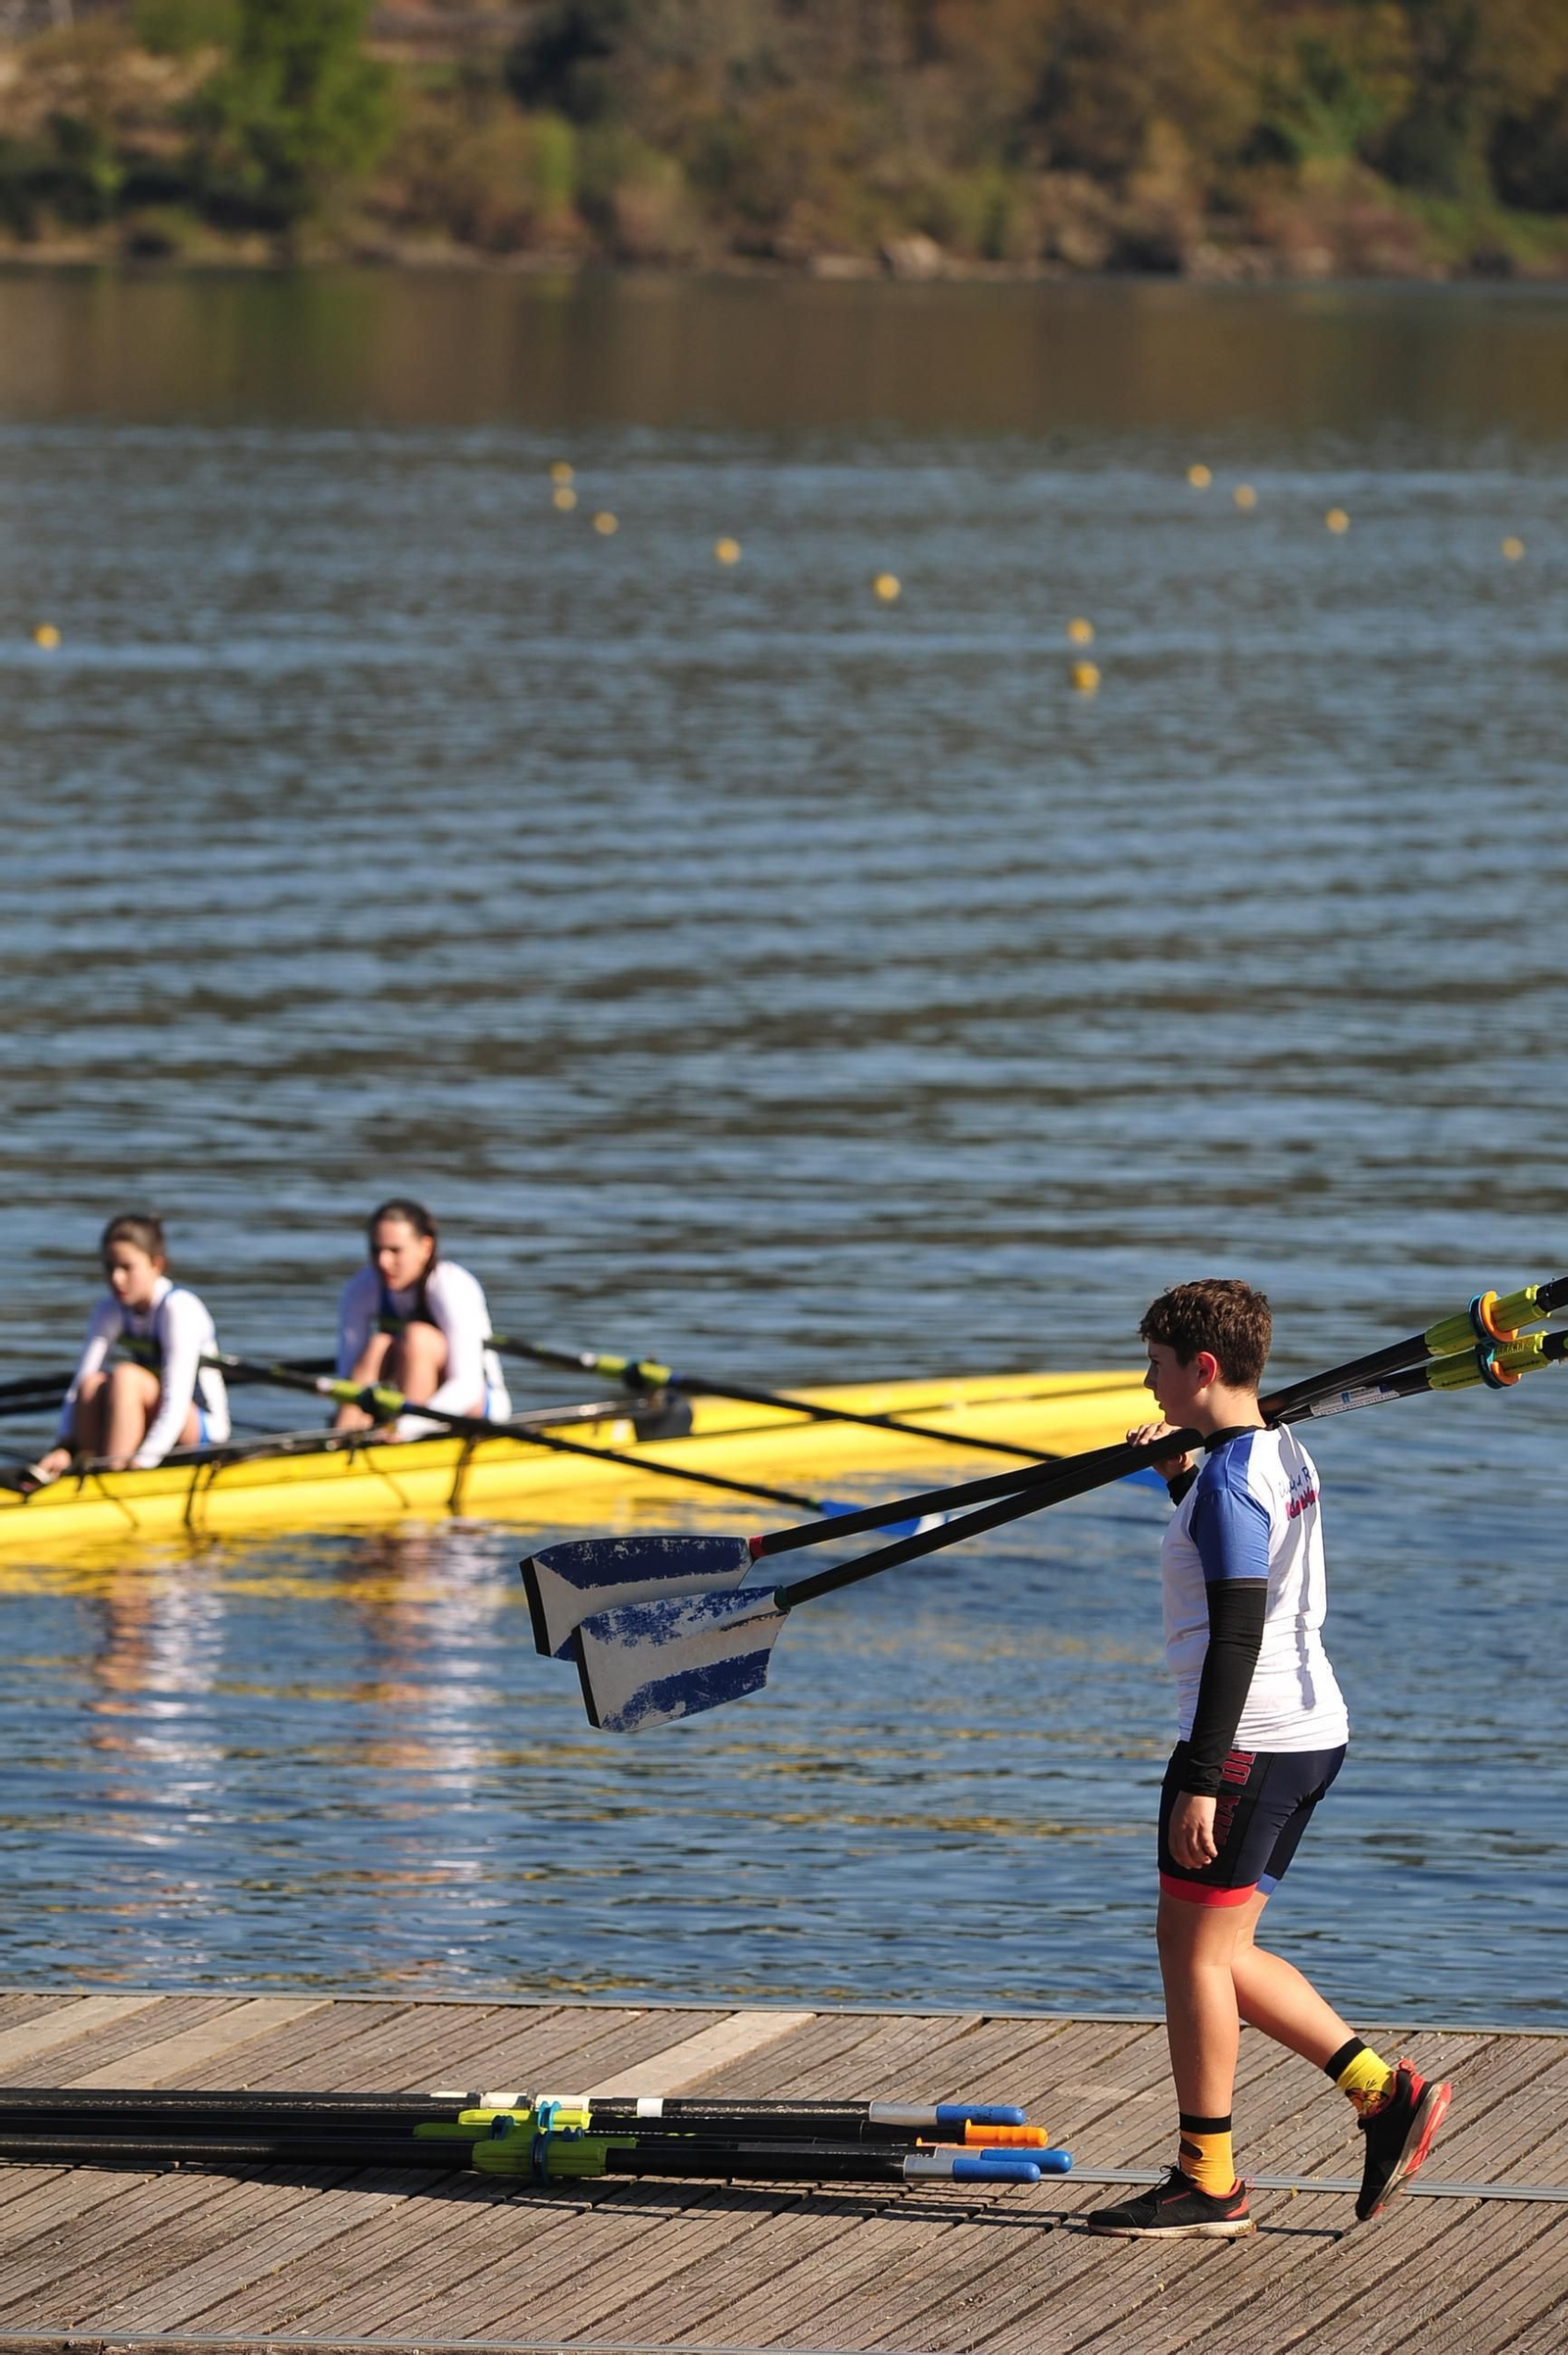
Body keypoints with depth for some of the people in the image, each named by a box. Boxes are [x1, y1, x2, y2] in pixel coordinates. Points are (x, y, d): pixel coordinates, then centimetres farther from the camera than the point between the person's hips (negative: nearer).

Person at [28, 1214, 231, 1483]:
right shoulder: (111, 1309, -1)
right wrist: (64, 1447, -24)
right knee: (92, 1384, -21)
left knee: (125, 1377, -30)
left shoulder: (179, 1308, -19)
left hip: (203, 1428, -6)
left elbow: (176, 1402, -27)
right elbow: (79, 1383, -9)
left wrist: (145, 1460, -37)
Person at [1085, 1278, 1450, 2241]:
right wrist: (1181, 1478, 28)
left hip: (1250, 1740, -10)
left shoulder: (1230, 1481, -17)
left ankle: (1207, 2184, 5)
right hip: (1313, 1729, 10)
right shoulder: (1287, 1457, 13)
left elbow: (1237, 1636, -22)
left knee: (1197, 1950, -1)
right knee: (1220, 1952, 14)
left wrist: (1199, 1781, -22)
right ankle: (1385, 2091, 9)